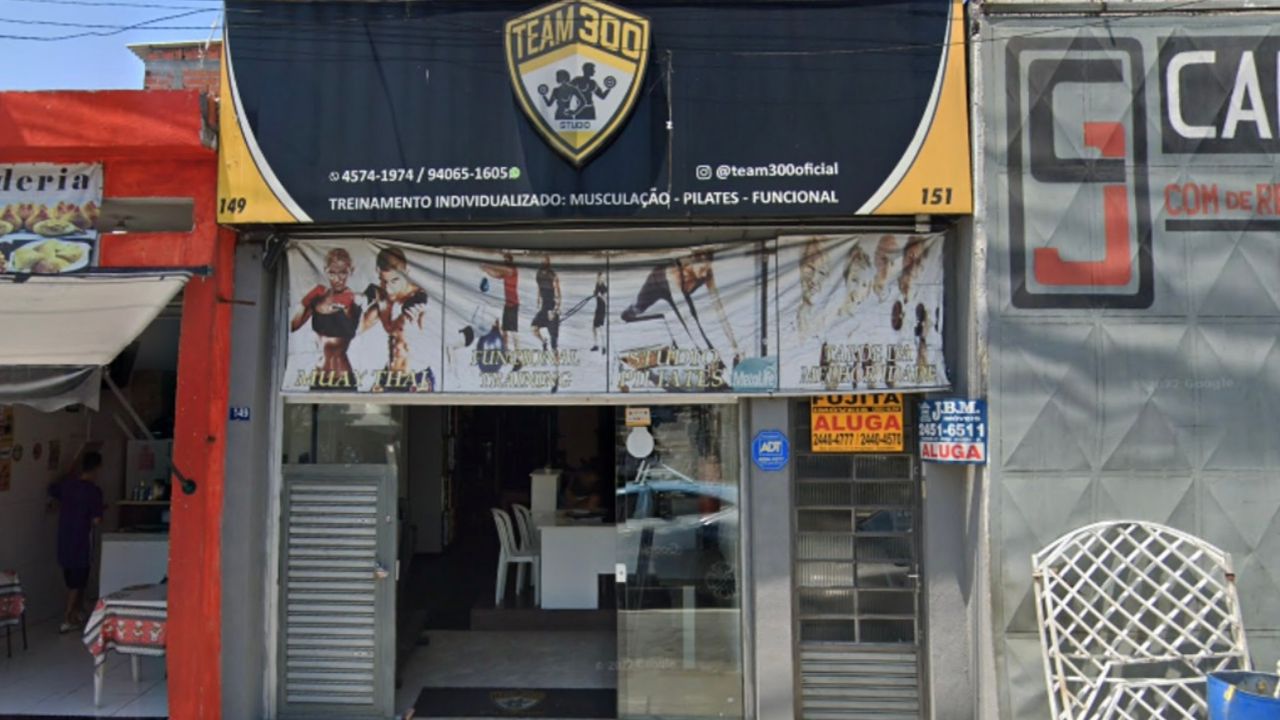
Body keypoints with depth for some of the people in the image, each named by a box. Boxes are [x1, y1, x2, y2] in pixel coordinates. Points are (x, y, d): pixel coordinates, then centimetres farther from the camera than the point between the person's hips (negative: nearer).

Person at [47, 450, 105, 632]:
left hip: (65, 539, 7)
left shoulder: (66, 483, 2)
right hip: (81, 540, -7)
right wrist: (101, 509, 2)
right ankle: (66, 619, 1)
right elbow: (96, 520, -18)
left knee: (72, 578, 18)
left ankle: (78, 611, 29)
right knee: (77, 580, 2)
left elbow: (52, 492, 24)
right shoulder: (94, 490, -17)